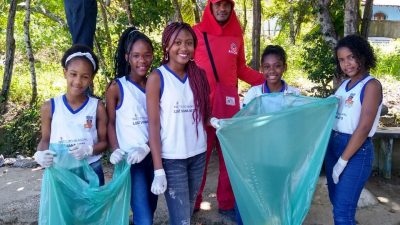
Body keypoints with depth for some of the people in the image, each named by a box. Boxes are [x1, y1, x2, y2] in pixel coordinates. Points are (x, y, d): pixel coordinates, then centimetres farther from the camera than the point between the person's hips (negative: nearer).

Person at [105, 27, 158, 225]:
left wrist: (147, 147, -12)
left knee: (150, 209, 18)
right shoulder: (117, 87, -5)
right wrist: (116, 150, -13)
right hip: (130, 158, -4)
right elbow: (110, 123, -1)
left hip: (153, 155, 5)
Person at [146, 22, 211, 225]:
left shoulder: (199, 75, 4)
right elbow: (153, 125, -11)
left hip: (198, 154, 5)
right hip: (172, 159, -5)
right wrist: (158, 169, -14)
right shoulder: (157, 78, -9)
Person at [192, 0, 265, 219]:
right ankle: (192, 202, 17)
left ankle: (227, 203, 20)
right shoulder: (196, 32, 2)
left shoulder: (236, 35, 13)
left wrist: (266, 80, 10)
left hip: (229, 103, 3)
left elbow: (240, 69, 18)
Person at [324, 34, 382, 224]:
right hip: (333, 145, 7)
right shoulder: (344, 84, 12)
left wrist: (343, 161, -16)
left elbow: (364, 128, -17)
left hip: (356, 151, -7)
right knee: (336, 203, 16)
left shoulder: (371, 85, -11)